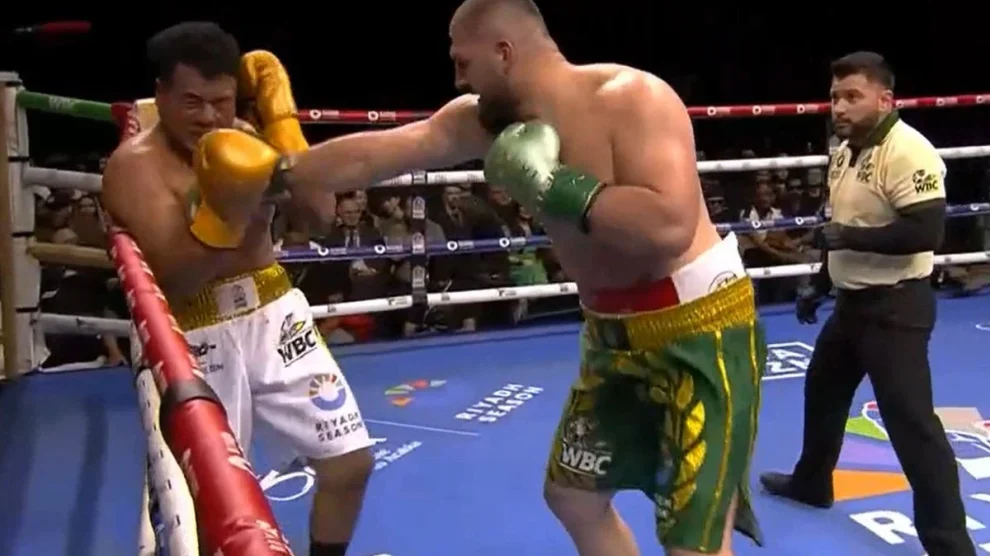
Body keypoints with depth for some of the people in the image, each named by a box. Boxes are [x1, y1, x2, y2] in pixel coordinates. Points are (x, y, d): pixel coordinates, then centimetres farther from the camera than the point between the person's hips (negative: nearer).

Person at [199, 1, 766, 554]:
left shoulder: (633, 99, -22)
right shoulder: (485, 118, -1)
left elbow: (670, 226, -35)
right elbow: (373, 155, 4)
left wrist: (555, 185, -28)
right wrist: (273, 176, 6)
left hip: (700, 327, -8)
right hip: (615, 331, 8)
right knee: (574, 496, 20)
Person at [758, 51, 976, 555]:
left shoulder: (907, 151, -20)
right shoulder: (844, 152, 9)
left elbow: (927, 231, -29)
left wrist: (854, 238, -23)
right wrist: (818, 286, 23)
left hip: (896, 306, -10)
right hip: (852, 300, 10)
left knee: (910, 421, -9)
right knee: (822, 389, 23)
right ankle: (811, 482, 44)